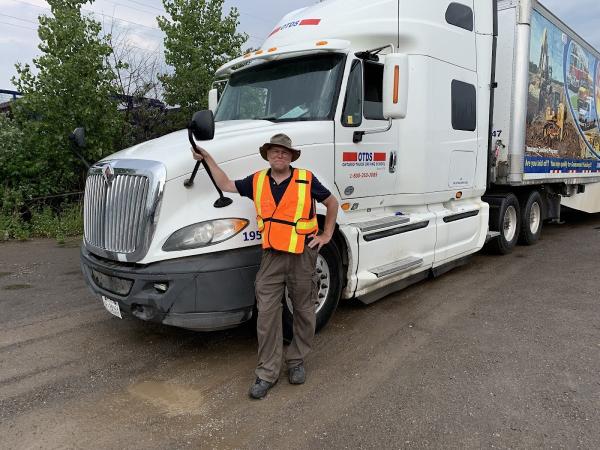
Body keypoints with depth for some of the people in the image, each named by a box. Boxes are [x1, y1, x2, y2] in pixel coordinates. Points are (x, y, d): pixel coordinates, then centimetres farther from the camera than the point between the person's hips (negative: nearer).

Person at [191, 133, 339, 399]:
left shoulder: (306, 180, -1)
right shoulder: (257, 181, 7)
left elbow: (332, 203, 9)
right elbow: (225, 185, 16)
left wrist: (327, 235, 6)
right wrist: (207, 158, 14)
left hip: (302, 255, -1)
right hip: (271, 256, 2)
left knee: (303, 310, 11)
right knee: (267, 313, -1)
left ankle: (296, 360, 31)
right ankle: (267, 372, 10)